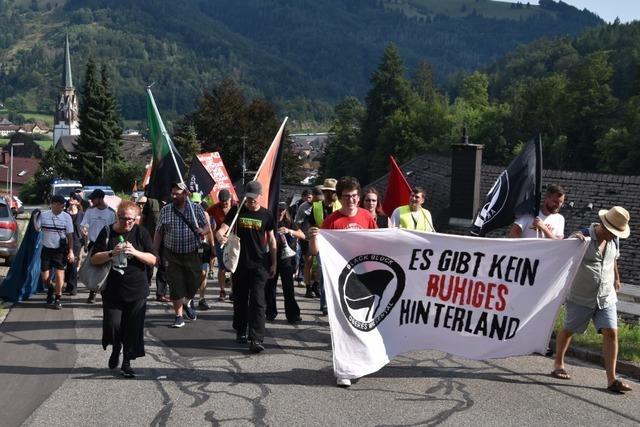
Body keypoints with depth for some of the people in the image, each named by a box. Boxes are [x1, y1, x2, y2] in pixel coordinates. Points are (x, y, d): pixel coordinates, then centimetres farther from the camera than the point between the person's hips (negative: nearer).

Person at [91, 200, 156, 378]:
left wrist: (135, 252, -17)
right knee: (113, 325, -6)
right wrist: (112, 253, -18)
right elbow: (94, 259, -1)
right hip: (112, 291, 0)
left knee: (133, 328, 0)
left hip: (136, 291, 0)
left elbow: (153, 259, -1)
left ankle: (127, 362, 15)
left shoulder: (141, 233, 2)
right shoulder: (107, 232, 1)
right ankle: (115, 350, 26)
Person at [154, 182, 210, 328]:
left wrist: (202, 231, -18)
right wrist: (154, 253, 3)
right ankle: (179, 316, 10)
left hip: (193, 255, 0)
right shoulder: (165, 210, 2)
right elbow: (158, 233, 6)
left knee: (193, 284, 5)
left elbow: (207, 226, 7)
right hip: (172, 256, 0)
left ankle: (187, 303, 37)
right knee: (176, 287, -1)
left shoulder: (197, 209, 0)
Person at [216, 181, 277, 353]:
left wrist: (274, 263, 6)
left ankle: (256, 340, -12)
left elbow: (271, 240, 8)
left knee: (257, 301, -9)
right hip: (240, 262, 2)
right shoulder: (236, 211, 3)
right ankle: (241, 332, 30)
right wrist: (220, 235, -30)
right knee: (240, 299, 12)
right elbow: (223, 228, -6)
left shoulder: (266, 215, 3)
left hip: (259, 264, -2)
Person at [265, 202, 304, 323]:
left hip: (285, 258, -1)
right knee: (269, 287, 5)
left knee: (288, 287, -5)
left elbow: (302, 236, -6)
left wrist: (289, 231, -22)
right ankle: (271, 313, 17)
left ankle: (292, 314, -3)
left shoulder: (289, 223, 4)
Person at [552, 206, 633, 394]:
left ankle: (611, 379, -7)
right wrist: (575, 239, -31)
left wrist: (616, 279, 36)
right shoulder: (583, 237, -15)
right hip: (581, 297, -4)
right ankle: (558, 364, 35)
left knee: (611, 332, -8)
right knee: (568, 330, 12)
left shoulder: (614, 241, 3)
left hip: (606, 298, 4)